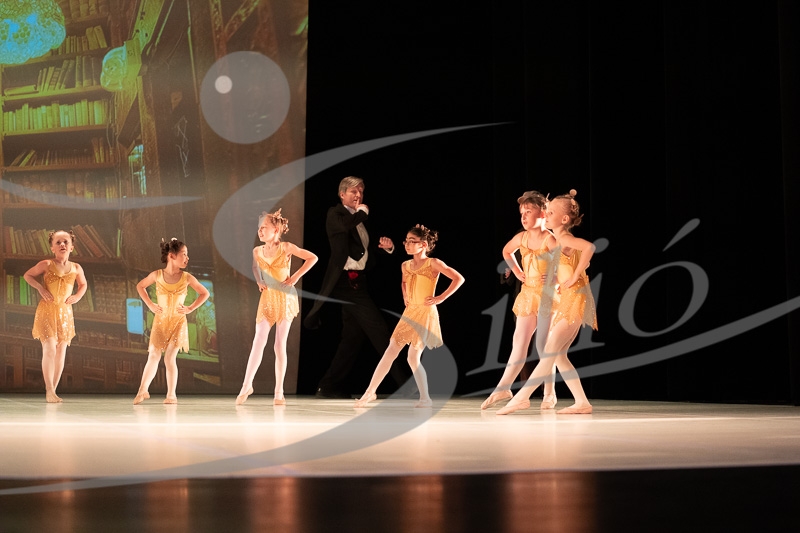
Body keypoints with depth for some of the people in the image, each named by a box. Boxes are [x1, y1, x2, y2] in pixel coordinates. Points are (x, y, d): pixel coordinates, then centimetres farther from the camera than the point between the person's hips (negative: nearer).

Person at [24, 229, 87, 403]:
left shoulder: (76, 268, 4)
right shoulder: (46, 265, -5)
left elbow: (83, 284, 22)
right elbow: (27, 275, 5)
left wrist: (78, 296, 3)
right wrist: (40, 288, -9)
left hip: (65, 312, 4)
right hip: (47, 310, -4)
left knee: (61, 351, 4)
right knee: (50, 348, -16)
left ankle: (52, 391, 13)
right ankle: (49, 391, -13)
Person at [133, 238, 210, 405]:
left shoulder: (187, 278, -5)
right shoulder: (157, 275, -7)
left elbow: (205, 293, 7)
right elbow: (140, 286, 11)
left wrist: (190, 308, -2)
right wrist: (150, 305, 2)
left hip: (178, 322, 0)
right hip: (160, 321, 0)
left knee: (170, 357, -6)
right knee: (153, 357, 1)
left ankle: (171, 394, 3)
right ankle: (142, 391, 13)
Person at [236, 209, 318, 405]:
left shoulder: (286, 248, -9)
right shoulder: (257, 251, 2)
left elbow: (313, 258, -5)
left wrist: (296, 276, -9)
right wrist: (258, 281, 6)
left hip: (285, 299, -2)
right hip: (267, 299, 2)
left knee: (280, 345, 0)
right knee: (259, 341, -10)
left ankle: (279, 392, 6)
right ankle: (247, 385, -5)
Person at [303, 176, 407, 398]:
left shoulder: (360, 219, 19)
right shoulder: (335, 214, -4)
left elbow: (367, 249, 21)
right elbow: (344, 227, -26)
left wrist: (385, 246, 1)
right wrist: (363, 212, -11)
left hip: (358, 281, 9)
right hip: (347, 281, -9)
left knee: (353, 337, 10)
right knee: (379, 331, -11)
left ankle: (330, 386, 17)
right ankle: (405, 383, -10)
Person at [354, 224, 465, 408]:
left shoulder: (433, 263, -10)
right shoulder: (406, 265, 9)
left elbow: (459, 279, -16)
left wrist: (441, 298, -16)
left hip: (425, 313, -6)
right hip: (409, 312, 6)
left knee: (413, 358, -8)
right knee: (390, 352, 2)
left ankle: (425, 398, 4)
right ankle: (371, 392, 4)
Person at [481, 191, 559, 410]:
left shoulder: (549, 240, -15)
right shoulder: (521, 238, 5)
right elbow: (506, 252, 27)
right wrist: (517, 272, 16)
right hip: (527, 294, 6)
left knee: (543, 345, -4)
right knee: (519, 343, 7)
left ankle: (549, 394, 6)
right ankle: (503, 388, 11)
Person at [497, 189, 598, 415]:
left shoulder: (563, 238, -14)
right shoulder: (560, 240, 14)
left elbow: (589, 247, -32)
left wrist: (574, 278, -26)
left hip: (573, 301, -10)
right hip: (565, 302, 10)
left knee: (550, 352, -9)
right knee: (558, 354, 9)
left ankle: (521, 397, -10)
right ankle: (582, 402, 9)